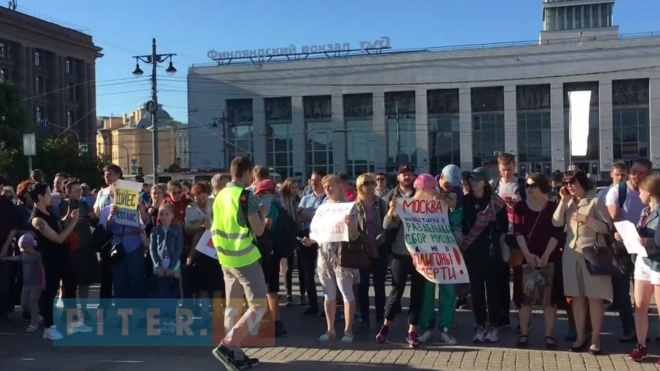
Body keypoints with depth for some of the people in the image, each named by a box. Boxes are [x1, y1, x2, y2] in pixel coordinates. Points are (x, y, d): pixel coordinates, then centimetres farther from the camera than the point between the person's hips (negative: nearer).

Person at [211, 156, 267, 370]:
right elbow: (258, 230, -15)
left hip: (226, 259, 8)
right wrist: (263, 213, 1)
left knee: (233, 307, 11)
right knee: (258, 306, -2)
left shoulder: (220, 196, 10)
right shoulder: (246, 196, -13)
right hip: (245, 258, -8)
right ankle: (227, 346, -12)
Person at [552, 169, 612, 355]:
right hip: (571, 253, 5)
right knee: (577, 296, 7)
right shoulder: (569, 203, 12)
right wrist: (563, 201, -4)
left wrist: (588, 220, -22)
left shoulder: (596, 201, -3)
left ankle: (596, 338, 6)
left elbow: (607, 227, -9)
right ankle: (580, 336, 15)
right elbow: (556, 223, 0)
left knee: (595, 297, 0)